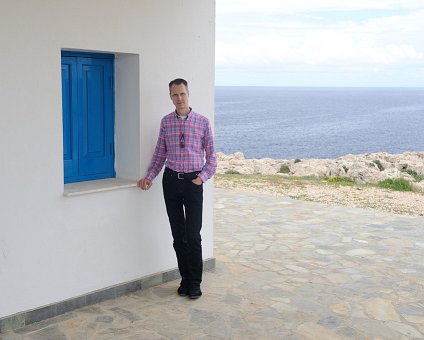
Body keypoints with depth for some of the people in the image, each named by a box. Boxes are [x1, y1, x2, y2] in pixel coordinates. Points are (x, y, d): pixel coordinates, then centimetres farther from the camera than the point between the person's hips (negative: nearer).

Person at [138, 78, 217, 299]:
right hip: (171, 180, 3)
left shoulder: (202, 122, -1)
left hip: (193, 181, -2)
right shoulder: (166, 122, 6)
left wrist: (203, 177, -11)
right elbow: (160, 154, 11)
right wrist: (149, 177, 0)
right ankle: (185, 280, 22)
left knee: (193, 235, -3)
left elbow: (211, 155, 3)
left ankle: (195, 283, 12)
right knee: (178, 235, 8)